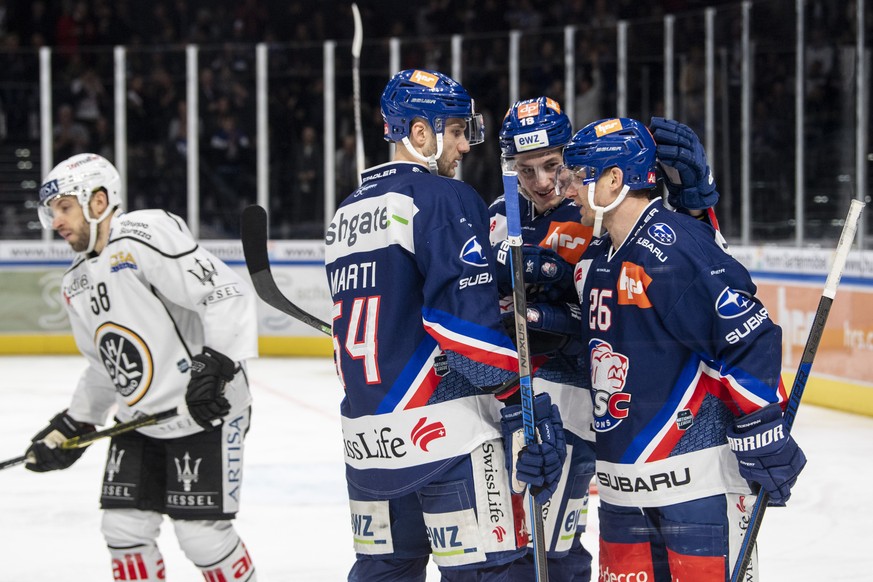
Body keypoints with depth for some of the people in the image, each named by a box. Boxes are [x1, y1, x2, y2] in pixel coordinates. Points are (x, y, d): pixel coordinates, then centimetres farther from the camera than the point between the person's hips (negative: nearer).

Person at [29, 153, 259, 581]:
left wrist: (216, 363, -31)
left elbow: (227, 294, -23)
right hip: (139, 420, 9)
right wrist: (71, 426, 17)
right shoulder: (77, 284, 12)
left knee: (201, 534, -9)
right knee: (124, 528, 5)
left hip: (206, 410, -9)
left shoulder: (146, 237, -17)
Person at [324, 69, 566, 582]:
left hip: (367, 435, 8)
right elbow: (471, 319, -17)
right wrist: (528, 401, -12)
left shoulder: (346, 213, 17)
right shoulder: (443, 199, -9)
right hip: (444, 425, -8)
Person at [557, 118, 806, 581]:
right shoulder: (595, 260, 12)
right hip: (623, 477, 9)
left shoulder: (673, 249, -18)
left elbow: (749, 339, -20)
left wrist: (761, 435, -19)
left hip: (697, 472, -9)